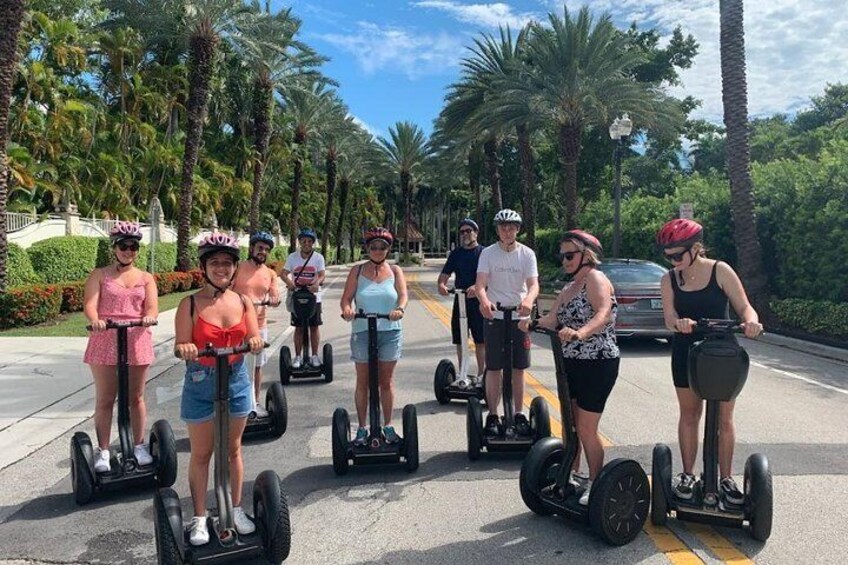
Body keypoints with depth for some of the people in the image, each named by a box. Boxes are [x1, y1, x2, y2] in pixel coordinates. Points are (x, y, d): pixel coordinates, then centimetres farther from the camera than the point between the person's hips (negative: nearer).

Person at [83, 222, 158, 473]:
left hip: (137, 341, 1)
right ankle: (102, 451, 16)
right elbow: (90, 304, -7)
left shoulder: (146, 278, 10)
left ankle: (139, 446, 23)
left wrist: (149, 317, -26)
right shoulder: (100, 275, 6)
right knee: (105, 399, 5)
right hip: (105, 341, -1)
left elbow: (152, 307, -2)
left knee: (136, 397, 11)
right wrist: (94, 320, -29)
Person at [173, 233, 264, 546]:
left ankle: (236, 509, 31)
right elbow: (181, 346, -10)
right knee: (201, 453, 9)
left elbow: (254, 339, 0)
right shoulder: (190, 304, -8)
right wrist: (184, 349, -32)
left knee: (233, 449, 16)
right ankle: (199, 518, 24)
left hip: (236, 382, 3)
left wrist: (256, 341, -23)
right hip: (201, 385, -3)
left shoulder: (243, 302, 1)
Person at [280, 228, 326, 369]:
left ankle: (314, 355, 17)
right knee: (299, 327, 7)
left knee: (314, 326, 6)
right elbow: (284, 273, -5)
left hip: (313, 297, -1)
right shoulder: (292, 257, 1)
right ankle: (298, 356, 16)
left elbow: (322, 275, -12)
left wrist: (317, 282, -35)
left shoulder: (318, 257, -3)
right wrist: (289, 282, -27)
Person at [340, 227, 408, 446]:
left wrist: (400, 309, -29)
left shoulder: (395, 271, 6)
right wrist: (346, 309, -25)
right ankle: (362, 428, 18)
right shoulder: (357, 271, 5)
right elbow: (346, 297, -2)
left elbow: (403, 294, -7)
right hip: (362, 332, 0)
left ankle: (388, 426, 22)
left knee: (387, 381, 9)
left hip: (390, 333, 1)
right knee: (362, 383, 7)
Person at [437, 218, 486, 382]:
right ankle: (462, 373, 21)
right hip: (460, 301, 4)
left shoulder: (484, 252, -1)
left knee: (480, 341, 1)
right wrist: (441, 285, -15)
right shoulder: (456, 254, 12)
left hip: (478, 301, -4)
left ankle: (481, 374, 10)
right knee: (460, 340, 9)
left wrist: (477, 287, -33)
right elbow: (444, 275, 8)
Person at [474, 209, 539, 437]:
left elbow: (533, 284, -11)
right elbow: (480, 283, -13)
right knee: (494, 368, 4)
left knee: (518, 368, 8)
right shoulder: (488, 253, -3)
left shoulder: (527, 254, -1)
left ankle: (519, 414, 20)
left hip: (519, 317, 1)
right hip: (494, 317, -1)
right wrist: (484, 300, -36)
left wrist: (529, 299, -35)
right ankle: (493, 415, 15)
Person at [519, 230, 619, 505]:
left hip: (597, 364, -8)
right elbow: (552, 319, -1)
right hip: (571, 363, 8)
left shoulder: (595, 279, -13)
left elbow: (604, 313, -31)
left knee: (586, 430, -2)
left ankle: (595, 485, 14)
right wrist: (532, 323, -22)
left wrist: (580, 332, -49)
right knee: (569, 425, 14)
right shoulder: (568, 289, 13)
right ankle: (570, 477, 29)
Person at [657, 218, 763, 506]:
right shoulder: (669, 279, -3)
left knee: (724, 418, 7)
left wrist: (751, 321, -34)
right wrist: (680, 323, -35)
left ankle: (725, 479, 20)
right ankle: (687, 475, 22)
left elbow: (744, 305, -11)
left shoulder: (720, 271, -9)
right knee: (689, 414, 11)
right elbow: (669, 318, -12)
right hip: (686, 354, 2)